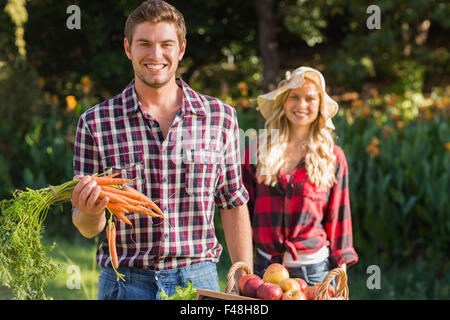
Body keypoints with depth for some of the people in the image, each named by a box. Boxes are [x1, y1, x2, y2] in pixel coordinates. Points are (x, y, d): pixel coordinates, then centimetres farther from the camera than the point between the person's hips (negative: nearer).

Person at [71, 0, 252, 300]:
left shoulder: (220, 117, 1)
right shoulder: (95, 123, -2)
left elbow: (233, 206, 7)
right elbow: (89, 228, 1)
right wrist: (89, 212, -21)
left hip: (199, 279, 1)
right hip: (125, 283, 0)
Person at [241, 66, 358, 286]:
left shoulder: (332, 158, 4)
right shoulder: (256, 151, 4)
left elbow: (338, 218, 6)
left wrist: (340, 270, 2)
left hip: (315, 268, 0)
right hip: (264, 267, 1)